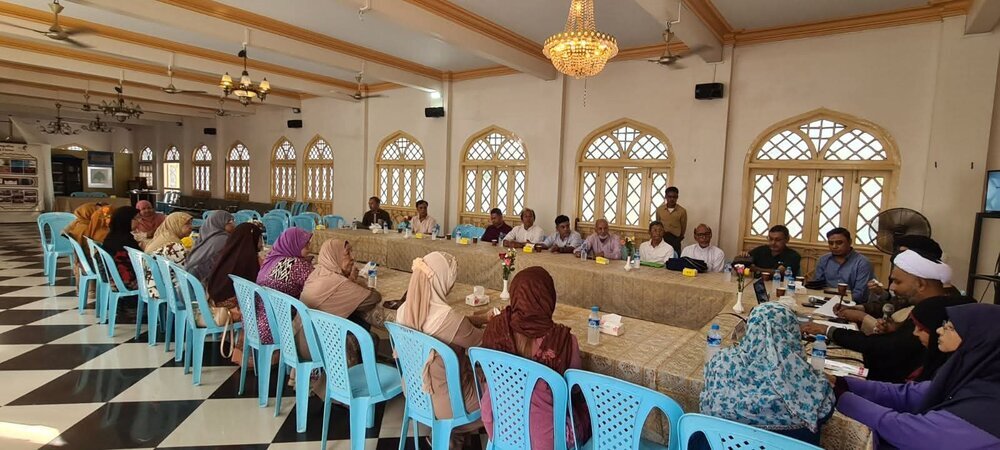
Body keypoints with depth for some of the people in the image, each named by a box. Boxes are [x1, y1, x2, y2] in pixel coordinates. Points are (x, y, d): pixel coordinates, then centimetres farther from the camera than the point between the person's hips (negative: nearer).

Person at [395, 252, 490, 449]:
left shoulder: (405, 309, -11)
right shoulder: (447, 316, -33)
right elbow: (482, 342, -14)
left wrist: (479, 319, 7)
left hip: (413, 391, 7)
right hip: (442, 399, -6)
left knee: (474, 370, 27)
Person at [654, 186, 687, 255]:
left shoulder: (682, 211, -2)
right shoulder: (659, 209, 3)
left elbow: (683, 228, 8)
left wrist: (678, 239, 12)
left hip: (675, 240, -1)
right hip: (661, 239, 1)